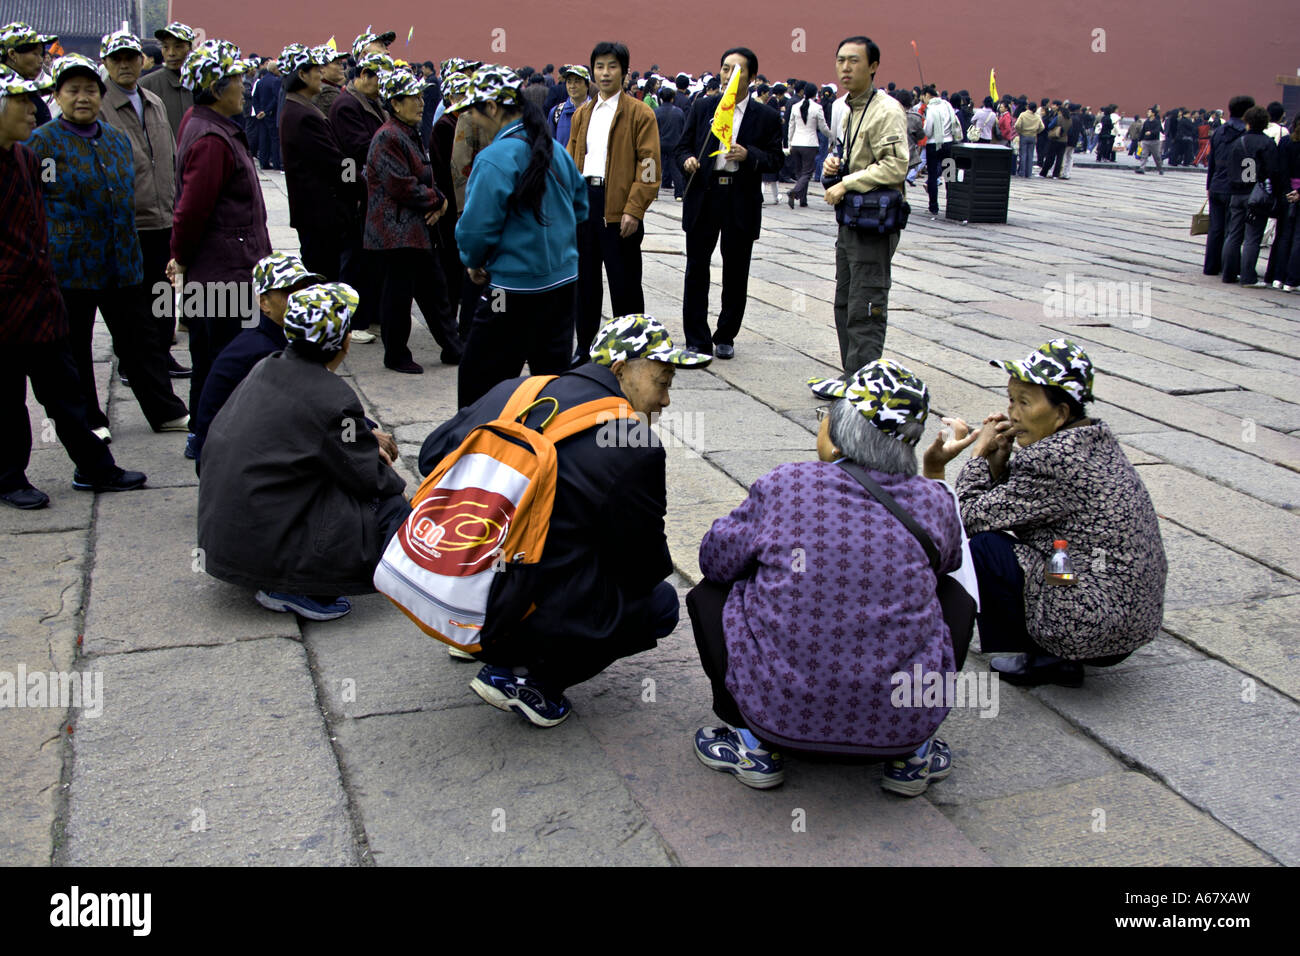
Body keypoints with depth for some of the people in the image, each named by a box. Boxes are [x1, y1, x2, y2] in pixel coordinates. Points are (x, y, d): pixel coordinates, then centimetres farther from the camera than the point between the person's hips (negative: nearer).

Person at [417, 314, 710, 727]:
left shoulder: (514, 391, 3)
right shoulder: (636, 449, -14)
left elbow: (433, 456, 13)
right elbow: (643, 567, -3)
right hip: (534, 621, -6)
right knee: (661, 601, 17)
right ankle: (524, 677, 4)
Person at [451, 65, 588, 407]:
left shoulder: (495, 158, -16)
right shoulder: (556, 151, 7)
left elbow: (477, 228, -18)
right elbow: (579, 208, 18)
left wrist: (474, 263, 1)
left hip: (517, 290, -8)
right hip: (565, 281, 8)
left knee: (479, 380, 5)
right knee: (554, 377, 14)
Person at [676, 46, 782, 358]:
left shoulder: (766, 116, 4)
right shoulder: (702, 108, 9)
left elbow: (776, 159, 1)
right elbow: (683, 146, 11)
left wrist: (748, 155, -17)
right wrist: (687, 160, -10)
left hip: (742, 201, -1)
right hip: (703, 197, 1)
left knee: (736, 273, 7)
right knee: (696, 271, 0)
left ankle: (725, 338, 20)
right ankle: (697, 342, 7)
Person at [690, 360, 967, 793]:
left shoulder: (782, 486, -8)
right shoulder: (935, 501, -2)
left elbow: (716, 558, 5)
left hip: (782, 711, -1)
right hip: (905, 720, 2)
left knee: (710, 592, 22)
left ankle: (758, 745, 16)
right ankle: (910, 754, 20)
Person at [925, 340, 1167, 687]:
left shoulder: (1055, 459, -22)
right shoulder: (1093, 441, 7)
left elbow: (972, 517, -17)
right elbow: (1010, 506, 12)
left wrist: (979, 455, -5)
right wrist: (998, 461, -3)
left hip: (1093, 627, -10)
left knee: (982, 547, -13)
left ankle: (1040, 658, 4)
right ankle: (1060, 656, 15)